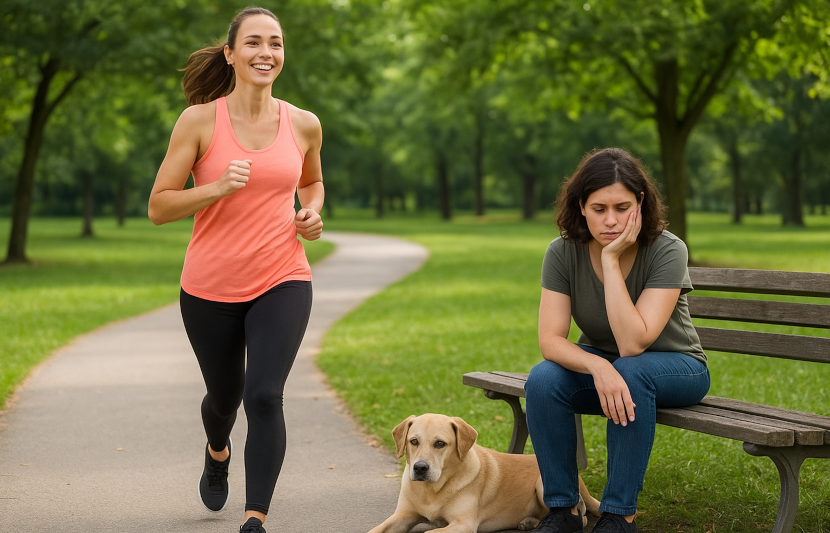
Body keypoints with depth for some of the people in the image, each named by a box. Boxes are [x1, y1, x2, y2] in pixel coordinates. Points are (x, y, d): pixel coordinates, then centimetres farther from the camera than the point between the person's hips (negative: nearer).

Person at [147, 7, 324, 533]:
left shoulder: (304, 125, 0)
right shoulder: (199, 120, -8)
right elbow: (159, 207, -7)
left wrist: (312, 214, 1)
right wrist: (218, 187, -23)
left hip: (281, 282, 0)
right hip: (211, 287, 0)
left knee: (264, 395, -20)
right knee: (224, 397, 20)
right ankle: (218, 451, 56)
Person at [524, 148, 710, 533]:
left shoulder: (668, 251, -26)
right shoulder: (563, 252, -16)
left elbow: (632, 345, -34)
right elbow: (550, 339, -21)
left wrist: (611, 259, -35)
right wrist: (597, 367, -41)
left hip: (675, 368, -3)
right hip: (599, 361, 3)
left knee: (630, 372, -37)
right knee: (543, 380, -28)